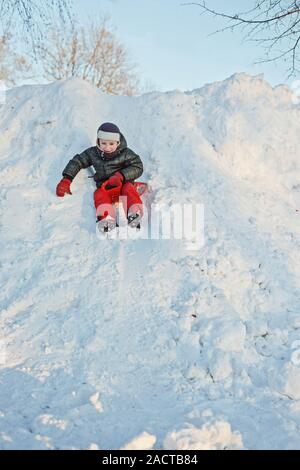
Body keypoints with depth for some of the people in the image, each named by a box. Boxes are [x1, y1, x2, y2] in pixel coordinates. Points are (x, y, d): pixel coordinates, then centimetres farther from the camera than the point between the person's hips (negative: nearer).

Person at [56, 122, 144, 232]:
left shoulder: (125, 153, 0)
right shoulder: (93, 153, 8)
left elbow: (138, 167, -3)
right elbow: (77, 161, 15)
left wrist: (121, 175, -18)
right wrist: (66, 180, 6)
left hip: (123, 182, -1)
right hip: (104, 185, 2)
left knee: (128, 189, -34)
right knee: (99, 194, -31)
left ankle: (135, 213, -59)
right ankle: (106, 218, -58)